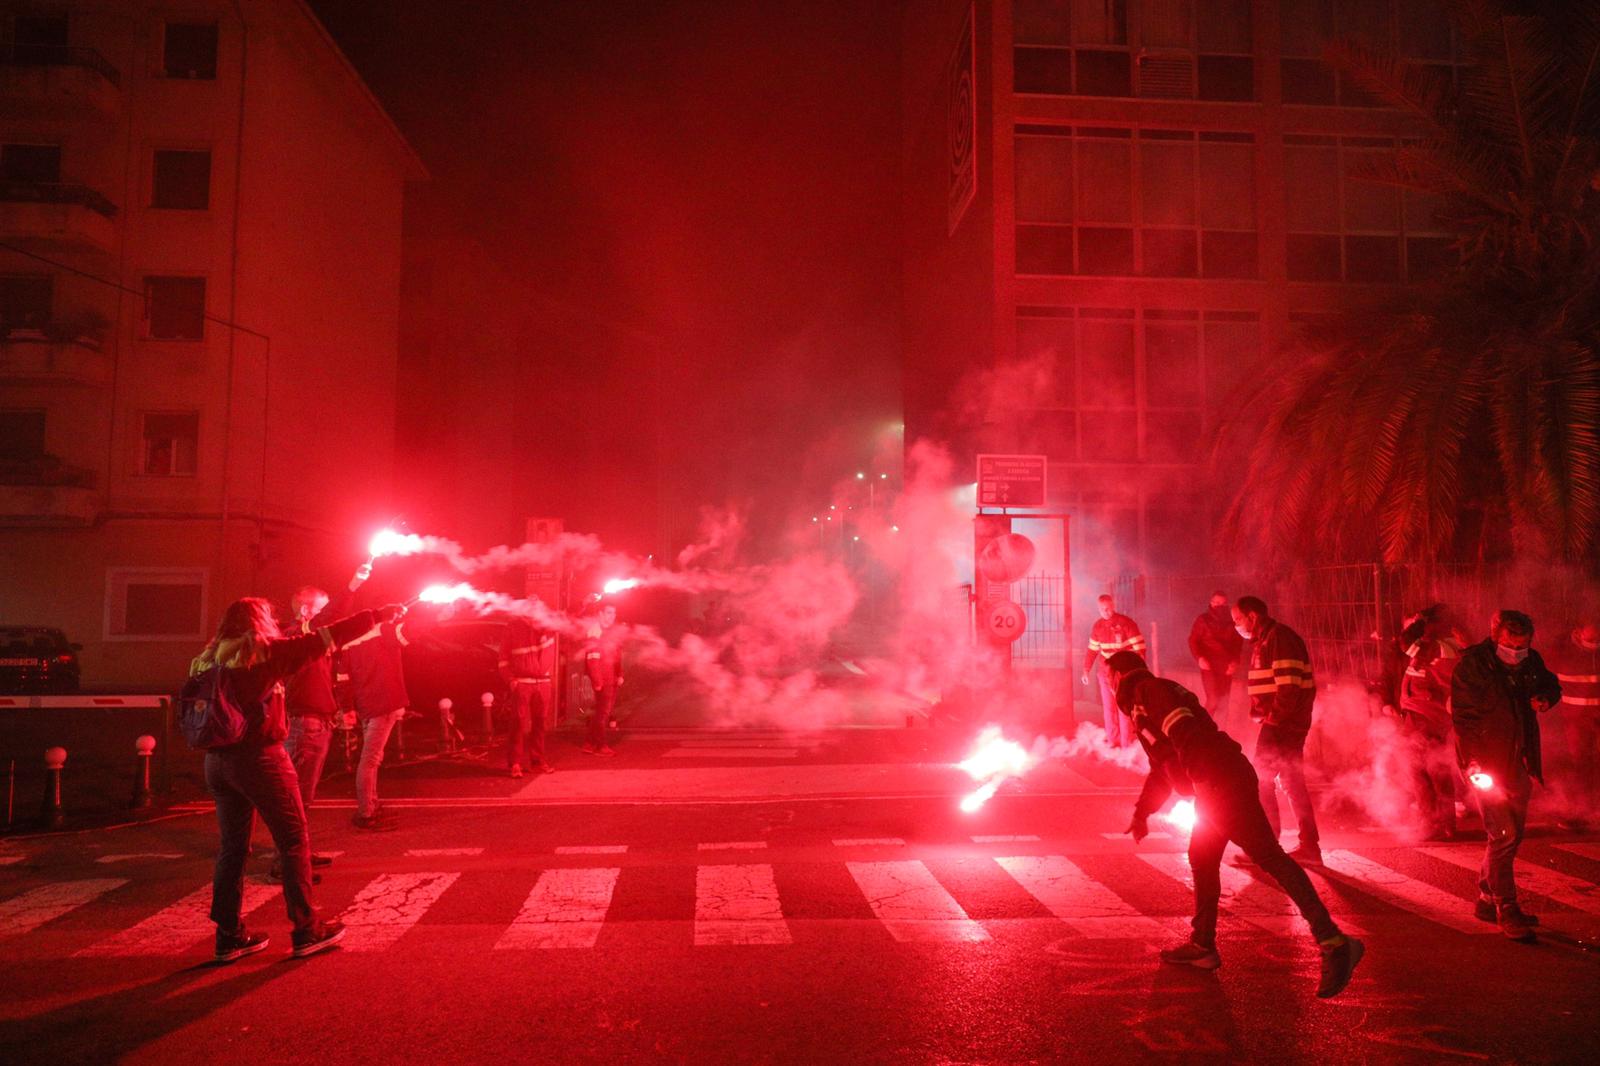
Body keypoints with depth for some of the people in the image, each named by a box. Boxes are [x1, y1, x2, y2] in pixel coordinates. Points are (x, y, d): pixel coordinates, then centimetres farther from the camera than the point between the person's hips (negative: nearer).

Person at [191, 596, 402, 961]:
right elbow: (327, 638, -7)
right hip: (260, 757, -6)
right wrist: (381, 615, -3)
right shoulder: (267, 652, -6)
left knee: (232, 847, 14)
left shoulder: (207, 661, 11)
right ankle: (306, 930, 7)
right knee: (295, 841, 3)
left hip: (217, 761, 7)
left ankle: (229, 936, 19)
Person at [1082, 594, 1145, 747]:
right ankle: (1112, 741, 18)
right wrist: (1086, 670, 10)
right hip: (1105, 673, 4)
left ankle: (1126, 743, 6)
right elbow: (1092, 650, 14)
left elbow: (1139, 648, -11)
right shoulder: (1098, 626, 4)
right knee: (1108, 707, 8)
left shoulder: (1126, 623, -11)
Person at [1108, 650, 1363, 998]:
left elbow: (1184, 730, -19)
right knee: (1202, 860, 17)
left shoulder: (1148, 691, -2)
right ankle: (1202, 947, 26)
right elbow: (1162, 767, 37)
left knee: (1268, 855, -13)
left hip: (1222, 781, -10)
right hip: (1213, 787, 10)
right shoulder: (1143, 709, 28)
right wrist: (1141, 812, 38)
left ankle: (1333, 942, -15)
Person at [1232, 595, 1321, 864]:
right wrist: (1259, 711, 9)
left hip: (1282, 723, -10)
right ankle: (1309, 846, 21)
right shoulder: (1264, 641, 17)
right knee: (1293, 783, 14)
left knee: (1262, 781, -4)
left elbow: (1289, 685, -23)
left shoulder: (1279, 639, -15)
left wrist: (1273, 716, -18)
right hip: (1289, 723, 10)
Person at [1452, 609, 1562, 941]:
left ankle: (1487, 900, 28)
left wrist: (1546, 698, -2)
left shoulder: (1530, 661, 3)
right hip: (1486, 764, -7)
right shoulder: (1472, 664, -14)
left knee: (1512, 834, 13)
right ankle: (1506, 911, 0)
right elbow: (1462, 716, -15)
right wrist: (1473, 762, -22)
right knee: (1503, 835, -10)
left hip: (1517, 763, 7)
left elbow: (1551, 684, 24)